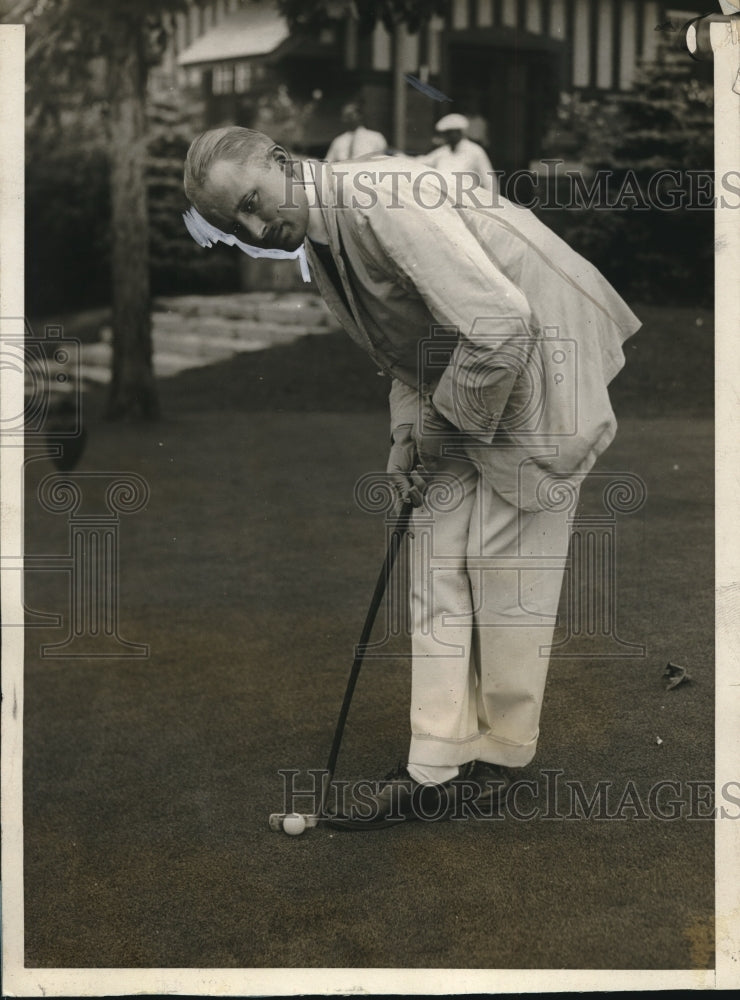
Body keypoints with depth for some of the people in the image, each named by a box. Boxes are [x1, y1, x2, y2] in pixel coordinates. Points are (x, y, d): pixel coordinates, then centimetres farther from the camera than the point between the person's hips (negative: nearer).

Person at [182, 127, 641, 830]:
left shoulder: (386, 200, -26)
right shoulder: (321, 247, 5)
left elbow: (499, 324, -31)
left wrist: (450, 420, -16)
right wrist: (408, 432, 1)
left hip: (541, 371, -9)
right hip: (456, 397, 9)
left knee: (504, 567, -2)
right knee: (434, 564, 4)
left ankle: (504, 753, 15)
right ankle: (435, 769, 8)